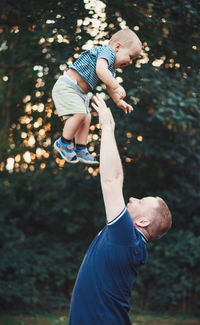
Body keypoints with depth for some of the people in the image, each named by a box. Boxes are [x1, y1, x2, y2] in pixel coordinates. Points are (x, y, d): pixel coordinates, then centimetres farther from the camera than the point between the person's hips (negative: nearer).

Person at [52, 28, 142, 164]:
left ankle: (81, 150, 16)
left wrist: (119, 101, 19)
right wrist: (117, 87, -33)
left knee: (86, 119, 9)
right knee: (79, 114, -22)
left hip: (79, 92, 11)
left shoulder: (111, 69, 16)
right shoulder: (106, 51, -17)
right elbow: (101, 70, -35)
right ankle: (64, 143, -6)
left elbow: (109, 86, 29)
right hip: (67, 86, -11)